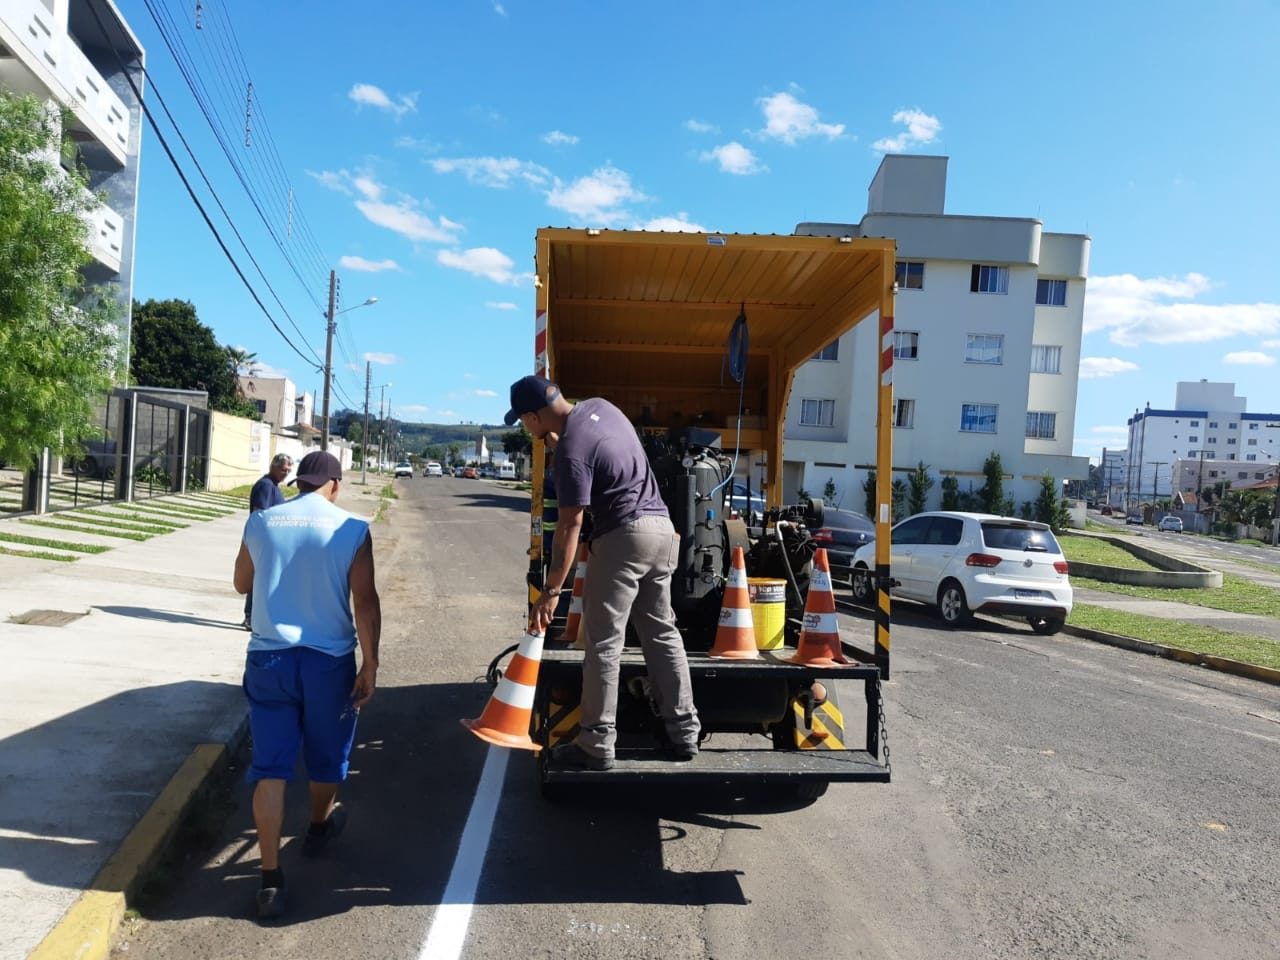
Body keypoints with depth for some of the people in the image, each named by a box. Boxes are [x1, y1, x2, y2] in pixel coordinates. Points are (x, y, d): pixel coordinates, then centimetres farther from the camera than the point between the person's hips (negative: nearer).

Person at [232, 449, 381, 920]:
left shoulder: (260, 522, 1)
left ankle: (270, 878, 4)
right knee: (326, 754, 21)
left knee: (270, 766, 5)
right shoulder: (351, 529, -10)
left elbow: (242, 584, 15)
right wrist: (370, 664, -8)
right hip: (329, 659, -2)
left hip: (269, 657, 2)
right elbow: (365, 603, -13)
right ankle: (319, 826, 44)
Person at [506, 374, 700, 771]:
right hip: (661, 528, 9)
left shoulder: (571, 450, -16)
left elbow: (570, 525, -19)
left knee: (604, 644, 0)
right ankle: (684, 733, 19)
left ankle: (597, 746, 6)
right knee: (663, 633, 14)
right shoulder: (600, 406, 9)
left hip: (624, 537, -9)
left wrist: (551, 591, -17)